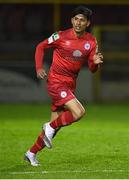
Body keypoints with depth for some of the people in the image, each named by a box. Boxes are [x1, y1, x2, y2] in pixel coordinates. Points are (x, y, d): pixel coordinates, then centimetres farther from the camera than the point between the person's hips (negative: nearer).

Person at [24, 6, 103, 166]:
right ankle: (50, 127, -3)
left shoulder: (91, 41, 3)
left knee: (55, 125, 9)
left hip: (70, 85, 6)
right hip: (56, 82, -6)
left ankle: (31, 153, 23)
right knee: (79, 112, -24)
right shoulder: (62, 36, -10)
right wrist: (39, 68, -10)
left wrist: (96, 62, -18)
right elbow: (40, 47, 3)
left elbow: (92, 68, 6)